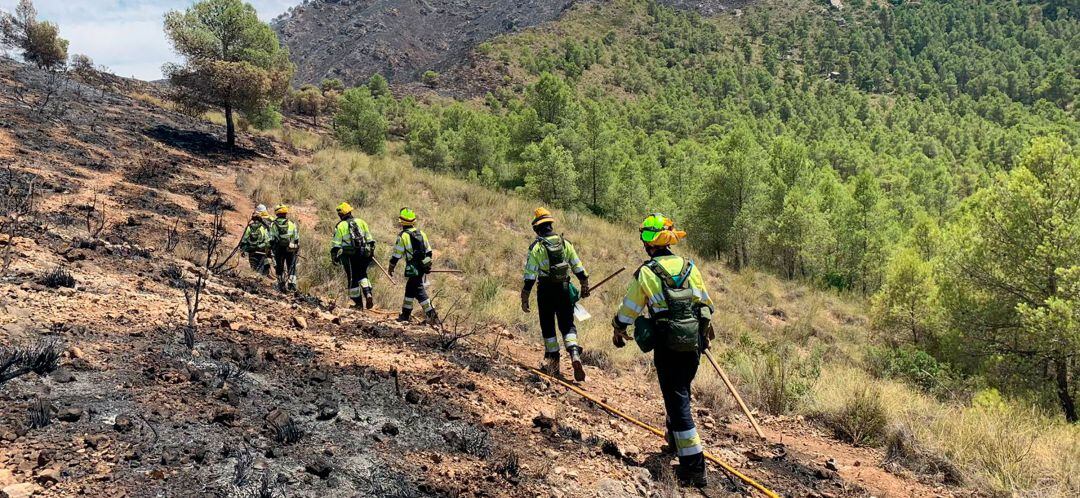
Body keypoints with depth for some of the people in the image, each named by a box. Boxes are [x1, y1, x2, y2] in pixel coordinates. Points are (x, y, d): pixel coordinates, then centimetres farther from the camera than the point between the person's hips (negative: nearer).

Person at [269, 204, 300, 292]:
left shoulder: (273, 224, -1)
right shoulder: (292, 224, 0)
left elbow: (271, 239, -3)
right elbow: (296, 239, 4)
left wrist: (269, 249, 5)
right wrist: (298, 249, 14)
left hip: (278, 249, 0)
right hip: (290, 249, 0)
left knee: (279, 268, 12)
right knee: (292, 268, 7)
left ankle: (281, 285, 14)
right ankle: (292, 285, -2)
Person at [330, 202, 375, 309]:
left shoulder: (340, 226, -1)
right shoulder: (361, 222, 9)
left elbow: (336, 244, -4)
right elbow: (369, 238, 10)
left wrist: (334, 256, 1)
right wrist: (372, 251, 16)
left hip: (349, 256, -3)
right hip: (363, 254, 3)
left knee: (353, 279, 6)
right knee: (362, 275, 18)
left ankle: (358, 303, 9)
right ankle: (368, 293, -6)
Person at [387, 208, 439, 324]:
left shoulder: (402, 236, -12)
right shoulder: (421, 233, 7)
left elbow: (396, 255, -8)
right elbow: (428, 252, 12)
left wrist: (391, 268, 6)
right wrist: (428, 266, 23)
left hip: (413, 269, -7)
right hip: (423, 267, 7)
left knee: (419, 292, -3)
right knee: (410, 289, 19)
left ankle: (432, 315, -10)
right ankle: (405, 315, 26)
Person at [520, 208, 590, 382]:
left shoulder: (536, 247, -9)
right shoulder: (565, 243, 3)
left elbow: (530, 275, -11)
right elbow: (578, 267, 6)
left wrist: (524, 298, -5)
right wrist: (584, 286, 17)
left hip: (546, 291, -3)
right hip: (564, 289, 3)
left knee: (548, 327, 11)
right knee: (567, 325, 7)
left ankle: (553, 362, 17)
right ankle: (575, 354, -16)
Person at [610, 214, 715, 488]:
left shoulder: (646, 273, -8)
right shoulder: (690, 268, 5)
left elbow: (628, 309, 2)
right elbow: (706, 304, 15)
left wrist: (617, 330, 21)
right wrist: (706, 330, 33)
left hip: (668, 346, -5)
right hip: (694, 343, 5)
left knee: (677, 401, -2)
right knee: (681, 393, 25)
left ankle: (694, 466, -5)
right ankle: (675, 439, 45)